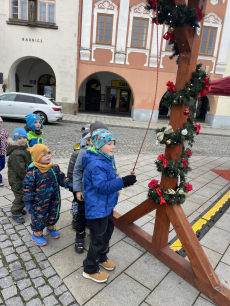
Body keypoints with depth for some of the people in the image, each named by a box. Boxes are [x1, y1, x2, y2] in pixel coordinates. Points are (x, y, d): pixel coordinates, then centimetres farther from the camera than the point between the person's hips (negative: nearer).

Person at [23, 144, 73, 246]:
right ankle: (37, 234, 38)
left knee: (54, 214, 22)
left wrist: (69, 184, -11)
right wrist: (28, 202, -11)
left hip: (54, 200, 5)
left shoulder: (55, 167, -5)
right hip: (40, 203, -5)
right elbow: (28, 188, -14)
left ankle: (50, 228, 51)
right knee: (39, 217, 12)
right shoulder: (33, 172, -21)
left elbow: (61, 178, 6)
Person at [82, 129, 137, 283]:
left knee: (108, 231, 25)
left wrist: (121, 182, 9)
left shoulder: (107, 159, 4)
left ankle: (102, 257, 50)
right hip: (97, 208, -10)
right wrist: (123, 182, -37)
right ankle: (90, 270, 29)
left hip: (107, 205, 10)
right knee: (99, 238, 5)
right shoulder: (96, 164, -28)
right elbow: (102, 186, -33)